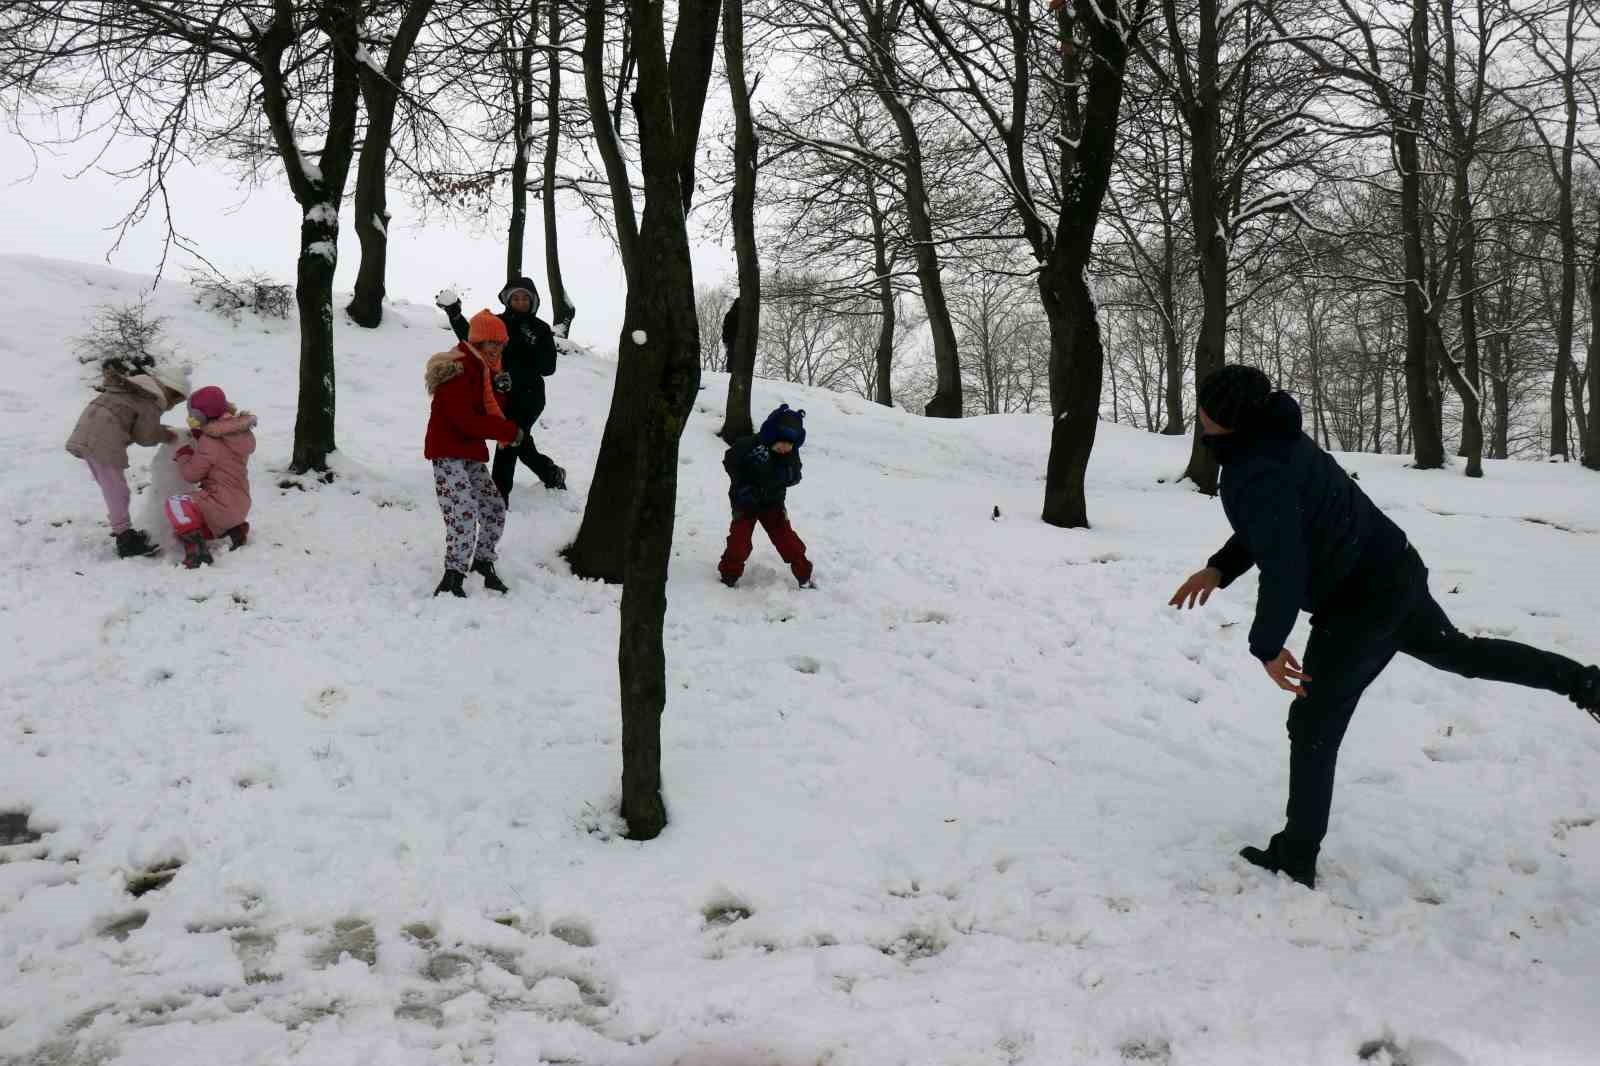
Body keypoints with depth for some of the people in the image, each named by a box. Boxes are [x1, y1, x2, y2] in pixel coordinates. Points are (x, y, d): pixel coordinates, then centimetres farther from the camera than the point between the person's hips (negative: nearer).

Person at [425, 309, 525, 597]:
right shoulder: (457, 370, -16)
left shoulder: (483, 369, 12)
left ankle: (482, 562, 31)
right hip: (449, 454, -9)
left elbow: (489, 411, 13)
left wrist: (499, 390, -8)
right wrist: (511, 432, -20)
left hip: (472, 454, 9)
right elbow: (466, 420, -24)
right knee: (465, 514, -18)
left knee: (495, 508, 12)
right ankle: (452, 579, -14)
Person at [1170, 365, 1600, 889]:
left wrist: (1268, 646, -19)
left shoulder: (1255, 473, -29)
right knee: (1455, 649, 34)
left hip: (1360, 603, -9)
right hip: (1392, 572, 10)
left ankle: (1295, 862, 13)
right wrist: (1219, 568, 7)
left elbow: (1282, 570, -31)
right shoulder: (1273, 439, 3)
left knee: (1314, 729, 2)